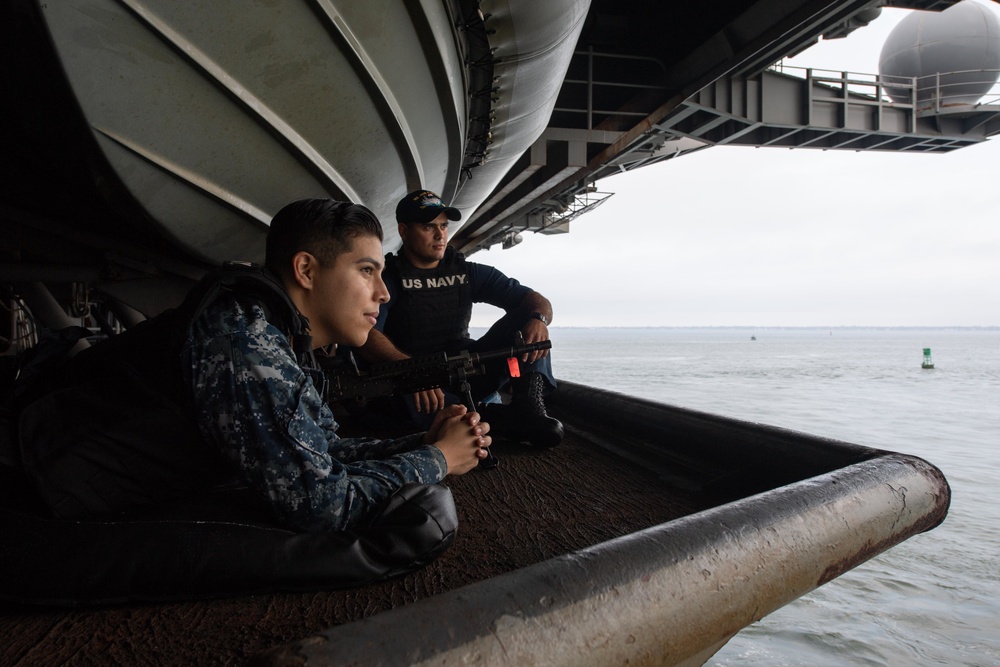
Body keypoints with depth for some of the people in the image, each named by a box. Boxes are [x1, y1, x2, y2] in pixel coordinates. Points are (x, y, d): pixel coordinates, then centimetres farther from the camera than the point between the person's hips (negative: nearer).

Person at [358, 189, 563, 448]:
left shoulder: (468, 273, 9)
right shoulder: (388, 278, -2)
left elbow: (535, 300, 5)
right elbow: (367, 335, -20)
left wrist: (539, 319, -21)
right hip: (412, 380, -3)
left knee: (526, 315, -9)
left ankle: (528, 407, -29)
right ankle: (499, 417, -26)